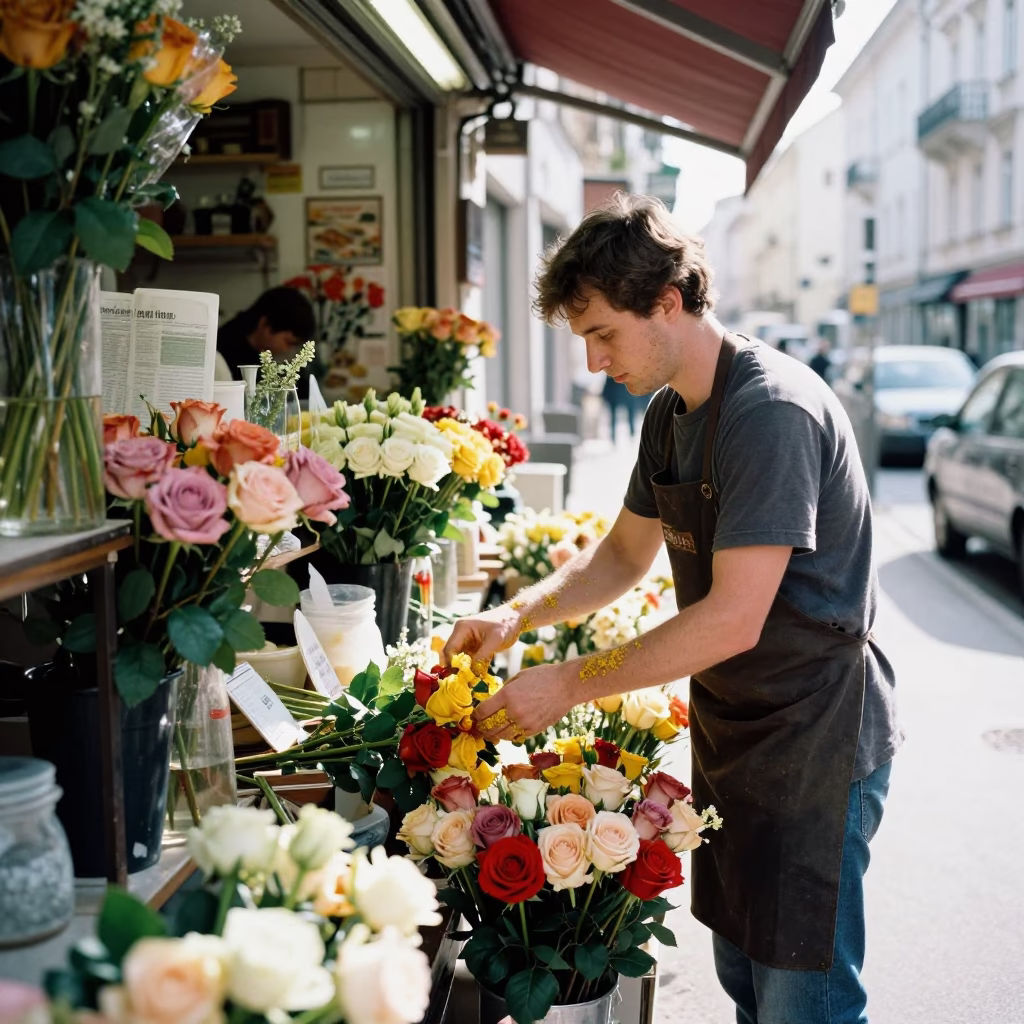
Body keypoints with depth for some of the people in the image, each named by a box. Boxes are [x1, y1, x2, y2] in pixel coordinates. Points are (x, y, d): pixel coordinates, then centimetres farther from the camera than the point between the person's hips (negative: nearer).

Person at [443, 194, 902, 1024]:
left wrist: (573, 683, -21)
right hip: (730, 730, 9)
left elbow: (732, 619, -26)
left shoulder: (772, 411, -23)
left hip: (815, 738, -9)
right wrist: (517, 617, 2)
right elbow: (624, 555, 18)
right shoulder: (670, 413, 7)